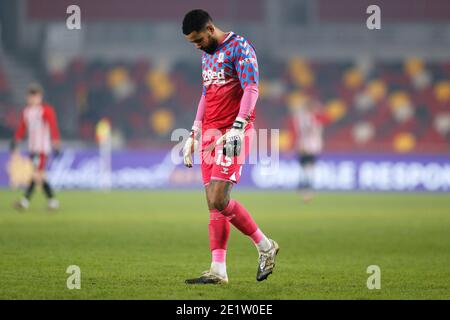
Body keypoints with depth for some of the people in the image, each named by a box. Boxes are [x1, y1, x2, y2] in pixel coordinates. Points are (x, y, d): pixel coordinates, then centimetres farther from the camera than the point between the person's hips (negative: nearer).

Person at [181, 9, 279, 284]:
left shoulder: (239, 47, -7)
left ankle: (266, 246, 0)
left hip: (232, 135, -8)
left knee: (219, 200, -16)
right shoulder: (207, 55, 20)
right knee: (214, 205, 2)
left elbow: (251, 89, -16)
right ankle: (219, 271, 2)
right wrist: (194, 135, 25)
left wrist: (237, 128, -26)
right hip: (210, 135, 8)